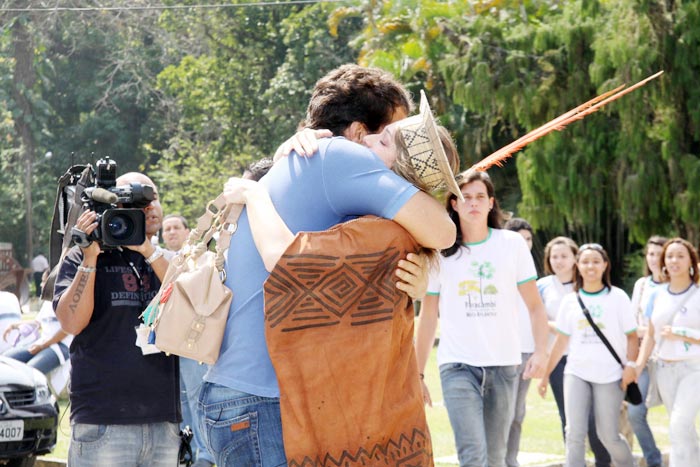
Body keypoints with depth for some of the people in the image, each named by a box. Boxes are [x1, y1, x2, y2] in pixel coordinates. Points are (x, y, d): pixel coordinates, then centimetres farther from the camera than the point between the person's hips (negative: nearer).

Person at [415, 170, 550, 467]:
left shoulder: (512, 244, 3)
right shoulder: (441, 252, 3)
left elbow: (534, 305, 4)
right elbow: (427, 318, 8)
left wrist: (540, 351, -11)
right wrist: (417, 375, 6)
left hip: (504, 364, 1)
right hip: (458, 365, -1)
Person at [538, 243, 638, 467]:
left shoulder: (618, 297, 1)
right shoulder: (570, 301, 9)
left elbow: (631, 336, 1)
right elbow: (562, 340, 14)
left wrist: (631, 365, -15)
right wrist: (545, 374, 13)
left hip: (610, 374, -2)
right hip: (576, 373, 2)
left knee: (609, 435, 0)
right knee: (574, 434, -8)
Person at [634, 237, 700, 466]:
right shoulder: (658, 295, 9)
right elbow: (650, 336, 12)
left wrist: (681, 335, -17)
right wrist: (638, 367, 5)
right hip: (665, 368, 5)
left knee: (679, 426, -18)